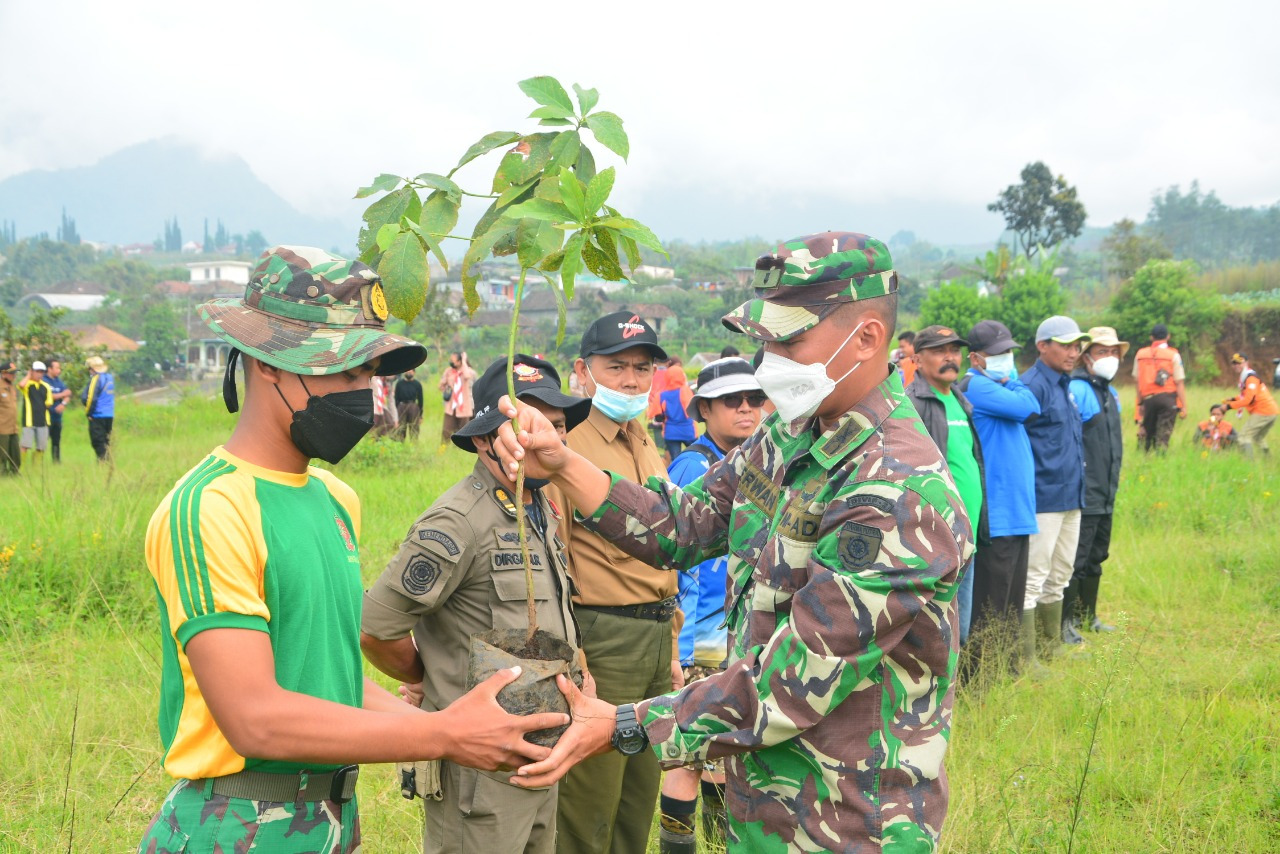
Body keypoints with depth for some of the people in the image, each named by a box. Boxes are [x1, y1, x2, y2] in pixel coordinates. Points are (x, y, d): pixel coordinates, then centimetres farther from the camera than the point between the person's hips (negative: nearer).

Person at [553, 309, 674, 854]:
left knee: (641, 796, 18)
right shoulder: (569, 447, -12)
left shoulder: (647, 448, 14)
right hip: (602, 641, -8)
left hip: (656, 640, 8)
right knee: (589, 809, 1)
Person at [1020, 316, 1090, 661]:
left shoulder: (1065, 385, 15)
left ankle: (1053, 646, 29)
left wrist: (1078, 486, 20)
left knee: (1060, 575, 18)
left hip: (1071, 498, 10)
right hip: (1044, 499, -10)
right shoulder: (1032, 386, -14)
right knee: (1033, 577, -6)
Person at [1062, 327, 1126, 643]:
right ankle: (1065, 622, 5)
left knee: (1096, 558, 18)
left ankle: (1088, 616, 30)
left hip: (1106, 495, 9)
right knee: (1075, 560, -4)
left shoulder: (1110, 393, 14)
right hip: (1082, 495, -9)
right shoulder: (1076, 390, -15)